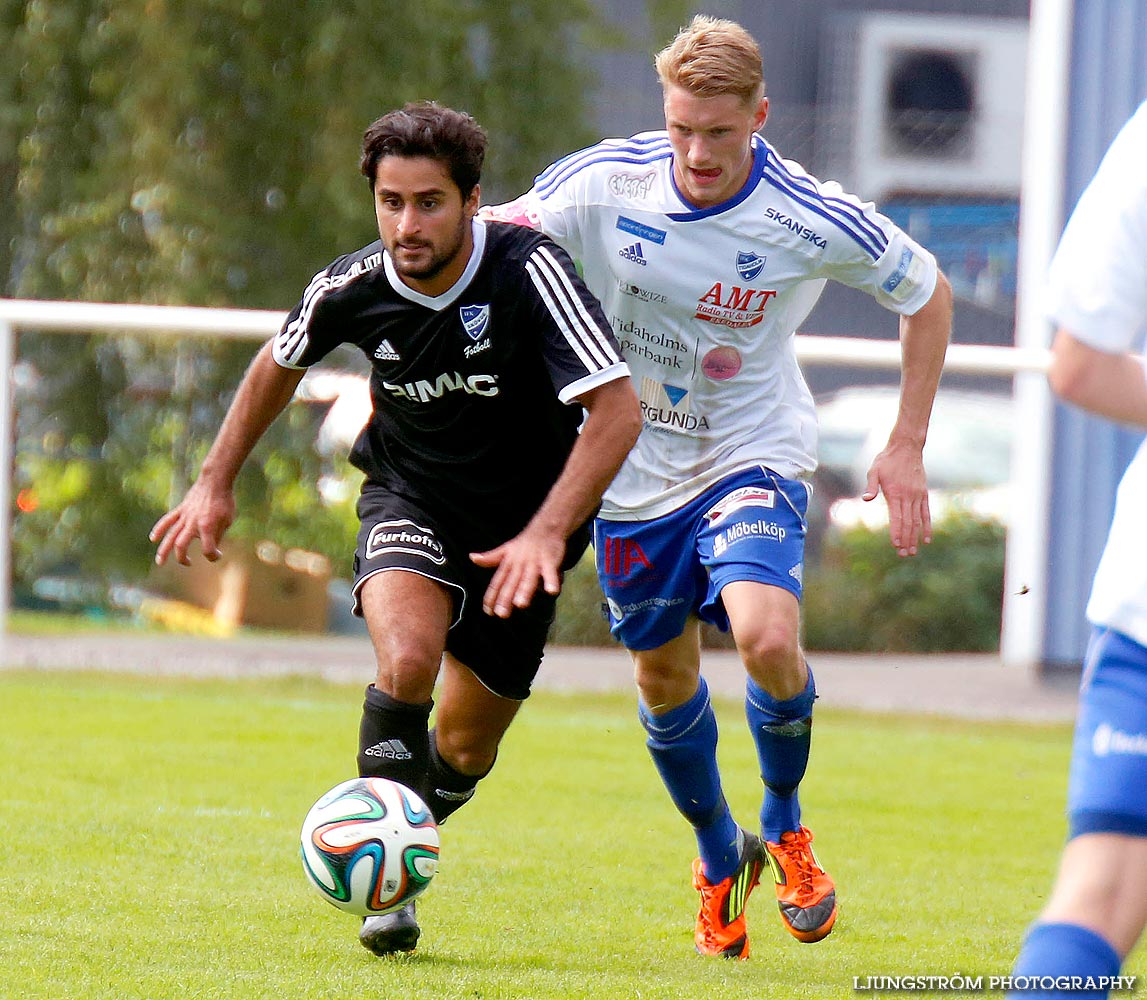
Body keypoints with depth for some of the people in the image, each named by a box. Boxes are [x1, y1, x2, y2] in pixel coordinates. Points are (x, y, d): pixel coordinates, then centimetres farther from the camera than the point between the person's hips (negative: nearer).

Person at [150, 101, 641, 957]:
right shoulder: (352, 289, -16)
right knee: (407, 657, -30)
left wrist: (546, 534, -40)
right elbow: (280, 363, 9)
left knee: (466, 749, 7)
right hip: (409, 499, 0)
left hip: (520, 527, 0)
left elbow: (617, 407, -31)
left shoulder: (528, 270, -27)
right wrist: (217, 481, 11)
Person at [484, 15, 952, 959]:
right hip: (633, 465, 3)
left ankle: (785, 823, 5)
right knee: (665, 681, 13)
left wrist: (907, 446, -5)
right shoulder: (605, 182, -18)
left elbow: (927, 293, -4)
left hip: (751, 456, -3)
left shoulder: (811, 219, -21)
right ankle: (720, 859, 41)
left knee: (767, 637, -26)